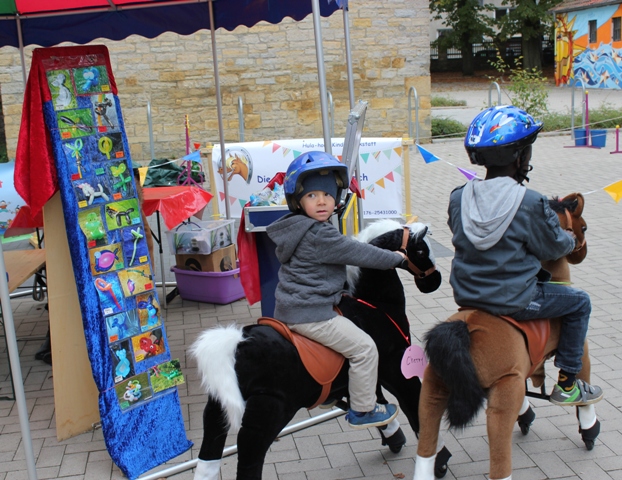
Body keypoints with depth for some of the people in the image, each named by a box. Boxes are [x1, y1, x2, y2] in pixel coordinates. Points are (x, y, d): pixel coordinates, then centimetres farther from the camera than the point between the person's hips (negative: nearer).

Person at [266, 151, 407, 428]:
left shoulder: (296, 229, 9)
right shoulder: (319, 234, -21)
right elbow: (358, 253, -15)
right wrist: (396, 258, -2)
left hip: (288, 310, 11)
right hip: (309, 315, -11)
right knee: (365, 348, -3)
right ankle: (362, 411, 8)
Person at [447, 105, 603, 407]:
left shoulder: (458, 198, -5)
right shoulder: (530, 204, -19)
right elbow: (553, 248, -7)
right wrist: (572, 239, 17)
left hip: (465, 296, 6)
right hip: (513, 302, -6)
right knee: (579, 302, 15)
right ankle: (567, 385, 21)